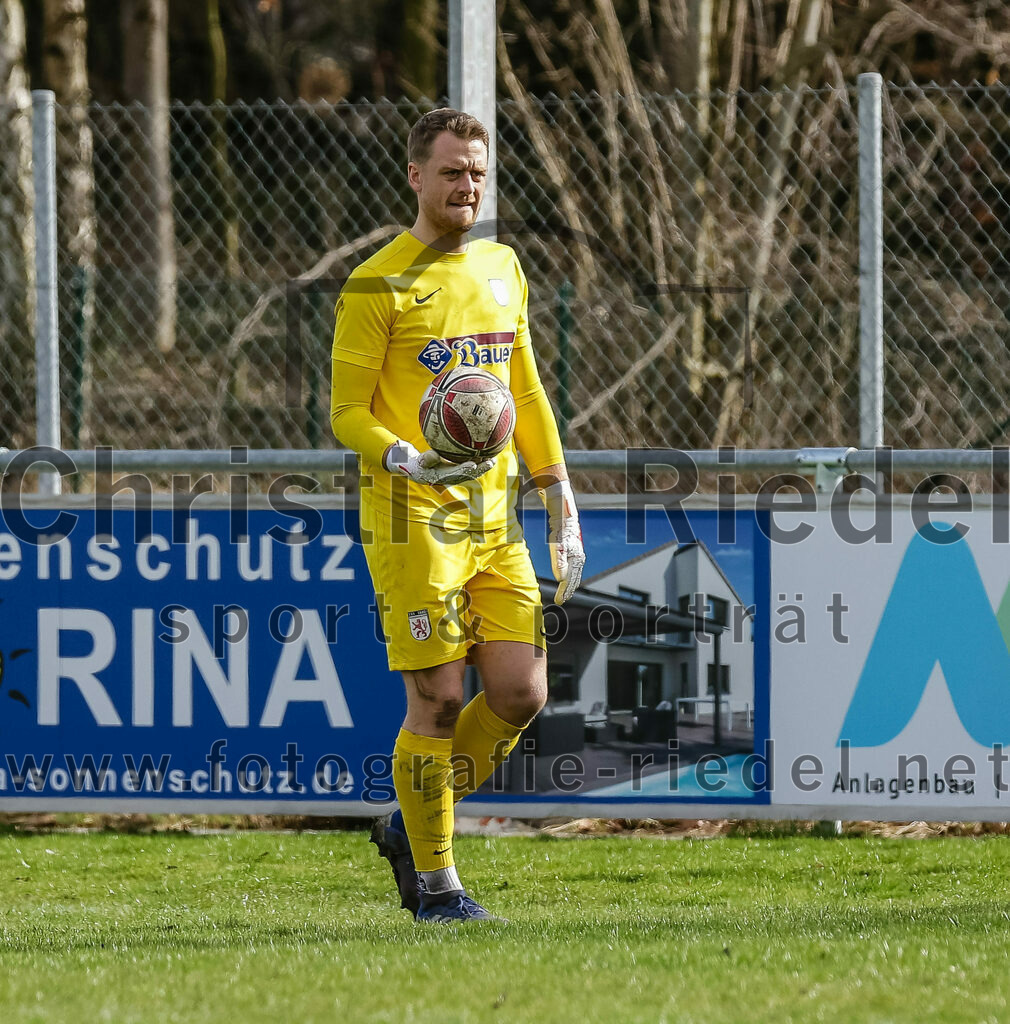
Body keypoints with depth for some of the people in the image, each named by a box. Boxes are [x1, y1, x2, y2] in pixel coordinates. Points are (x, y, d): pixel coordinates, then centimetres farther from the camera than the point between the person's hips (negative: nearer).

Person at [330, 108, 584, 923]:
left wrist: (560, 499, 16)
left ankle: (411, 828, 19)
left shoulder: (502, 269, 14)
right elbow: (347, 412, -7)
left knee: (521, 694, -1)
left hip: (494, 515, 6)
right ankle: (436, 885, 7)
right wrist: (407, 459, -26)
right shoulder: (378, 287, -6)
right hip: (413, 518, -6)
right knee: (437, 699, -6)